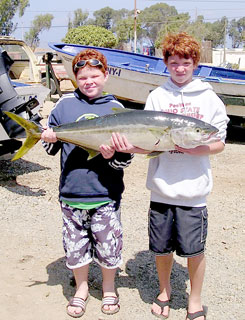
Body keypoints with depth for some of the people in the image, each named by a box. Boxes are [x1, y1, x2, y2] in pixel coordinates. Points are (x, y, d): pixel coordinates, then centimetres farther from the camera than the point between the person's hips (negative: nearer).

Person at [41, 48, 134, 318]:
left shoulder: (116, 108, -1)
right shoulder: (65, 104, 3)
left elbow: (127, 157, 0)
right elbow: (51, 148, 9)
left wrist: (113, 156, -21)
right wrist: (49, 139, -13)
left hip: (105, 195, -1)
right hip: (71, 193, 2)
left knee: (108, 246, 9)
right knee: (75, 245, 13)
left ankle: (108, 288, 34)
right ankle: (82, 288, 37)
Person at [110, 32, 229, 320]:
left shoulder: (209, 98, 2)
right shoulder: (156, 97, 5)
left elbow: (219, 143, 2)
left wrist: (195, 148, -16)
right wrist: (130, 146, -20)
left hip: (193, 190, -1)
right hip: (161, 187, 2)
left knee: (194, 249, 5)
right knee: (161, 247, 12)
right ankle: (164, 291, 38)